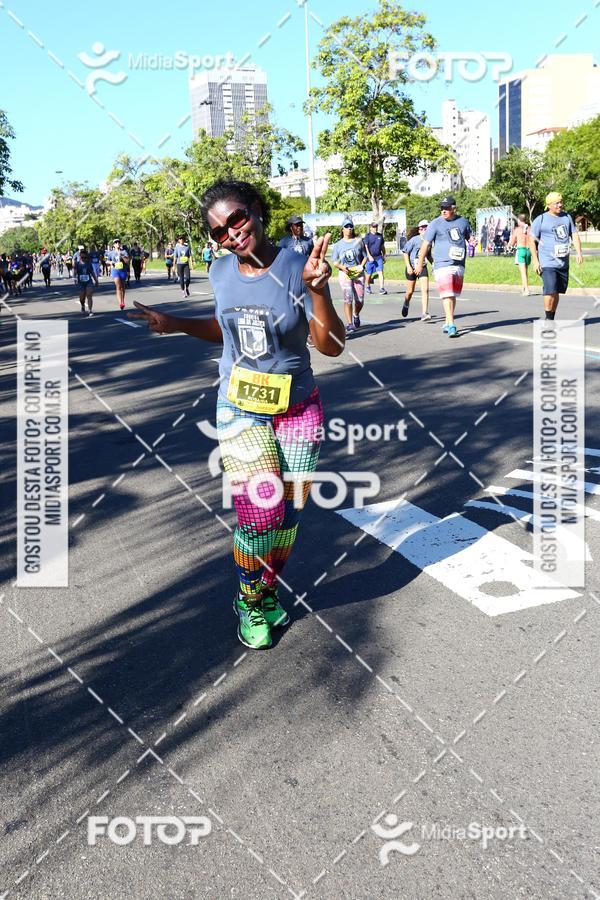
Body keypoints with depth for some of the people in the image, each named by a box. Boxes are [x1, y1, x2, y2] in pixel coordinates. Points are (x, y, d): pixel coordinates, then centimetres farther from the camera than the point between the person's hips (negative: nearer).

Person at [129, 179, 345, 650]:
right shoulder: (222, 272, -1)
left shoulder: (296, 268, -13)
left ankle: (269, 591, 36)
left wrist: (317, 290, -30)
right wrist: (177, 325, 5)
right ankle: (248, 600, 18)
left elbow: (332, 347, -17)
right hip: (240, 410, 1)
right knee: (259, 514, -10)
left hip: (298, 409, -1)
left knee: (287, 517, 7)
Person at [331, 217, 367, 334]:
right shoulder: (338, 244, 6)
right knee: (348, 298, -15)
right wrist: (342, 267, -13)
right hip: (345, 273, -1)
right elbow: (334, 261, 6)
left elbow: (365, 256, 10)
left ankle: (356, 315, 36)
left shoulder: (359, 241, 7)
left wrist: (362, 265, -9)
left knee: (360, 300, 2)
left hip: (358, 273, 1)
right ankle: (349, 324, -14)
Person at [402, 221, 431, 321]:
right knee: (410, 291, 8)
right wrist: (408, 266, -15)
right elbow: (405, 252, -9)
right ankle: (406, 304, 42)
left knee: (425, 290, -13)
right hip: (412, 267, -3)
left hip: (423, 267, 3)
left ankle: (424, 314, -15)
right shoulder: (414, 240, -12)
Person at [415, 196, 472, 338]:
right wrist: (420, 264, -1)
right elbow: (426, 245, -2)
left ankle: (447, 323, 23)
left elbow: (469, 236, 25)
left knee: (453, 296, 12)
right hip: (443, 265, -5)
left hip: (459, 265, 5)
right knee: (447, 295, -14)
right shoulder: (435, 224, -5)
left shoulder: (462, 221, 9)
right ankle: (451, 326, -18)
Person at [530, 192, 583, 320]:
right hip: (548, 263, -6)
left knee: (557, 291, 10)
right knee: (550, 290, -17)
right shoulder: (540, 220, -5)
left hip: (564, 263, 6)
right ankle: (548, 318, -8)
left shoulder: (567, 217, 12)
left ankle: (552, 318, 21)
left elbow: (574, 234, 13)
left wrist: (578, 252, -2)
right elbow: (532, 240, -5)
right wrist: (535, 261, -11)